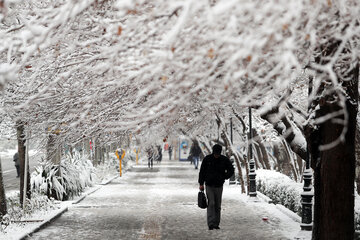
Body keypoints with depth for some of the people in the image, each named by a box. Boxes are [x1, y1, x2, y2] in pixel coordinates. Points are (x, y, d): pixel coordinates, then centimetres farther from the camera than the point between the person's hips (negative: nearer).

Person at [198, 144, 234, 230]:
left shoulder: (224, 160, -2)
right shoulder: (207, 159, -4)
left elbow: (231, 170, 7)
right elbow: (202, 171, 3)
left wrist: (224, 177, -8)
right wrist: (201, 183, -1)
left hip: (219, 186, 2)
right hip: (209, 185, -2)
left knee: (218, 206, 5)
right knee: (211, 204, -13)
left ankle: (216, 224, 13)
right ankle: (211, 224, -15)